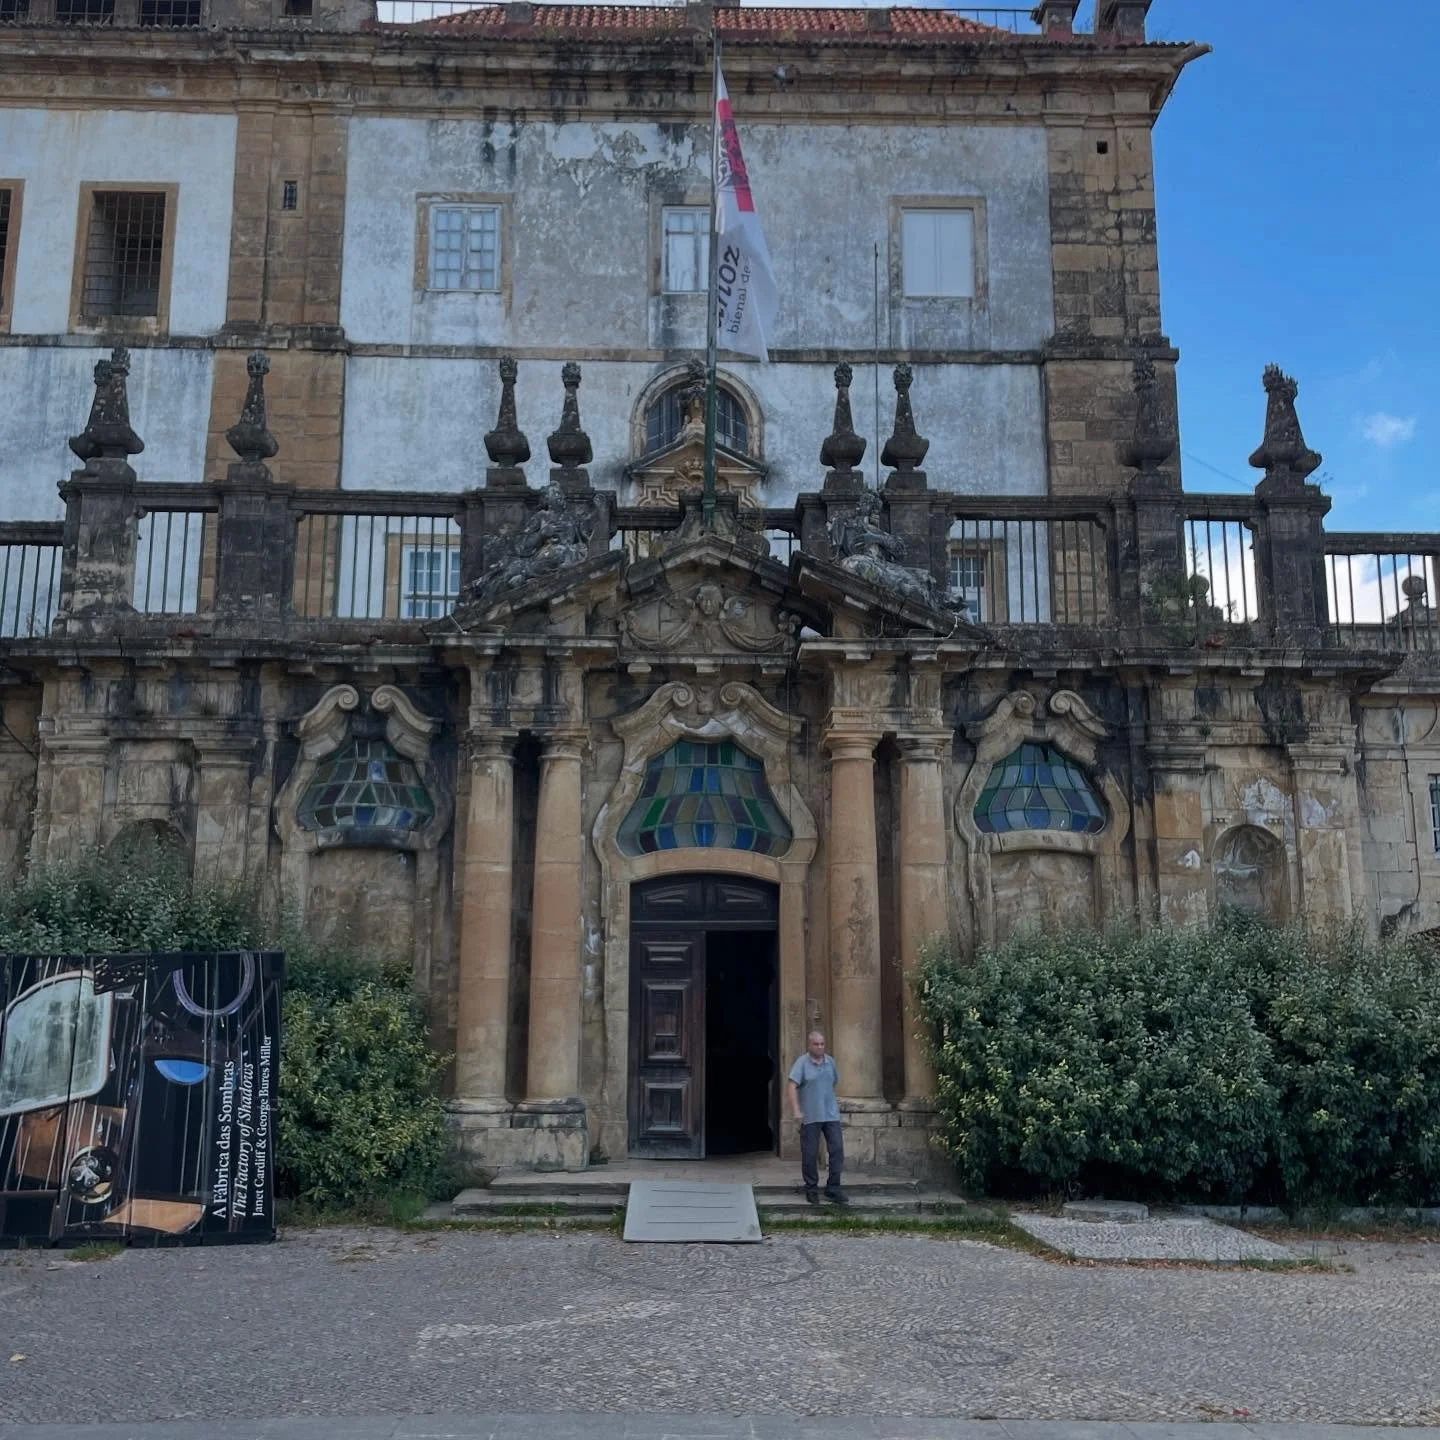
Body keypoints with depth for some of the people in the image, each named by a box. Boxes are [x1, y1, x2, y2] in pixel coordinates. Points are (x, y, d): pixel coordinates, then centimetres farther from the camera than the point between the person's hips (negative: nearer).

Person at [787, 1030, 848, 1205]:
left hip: (831, 1115, 4)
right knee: (810, 1154, 3)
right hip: (810, 1117, -4)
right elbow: (793, 1087, -17)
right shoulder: (802, 1063, -8)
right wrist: (796, 1110, -26)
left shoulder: (830, 1061, 7)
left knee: (837, 1150, -2)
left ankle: (833, 1188, 7)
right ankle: (811, 1189, 17)